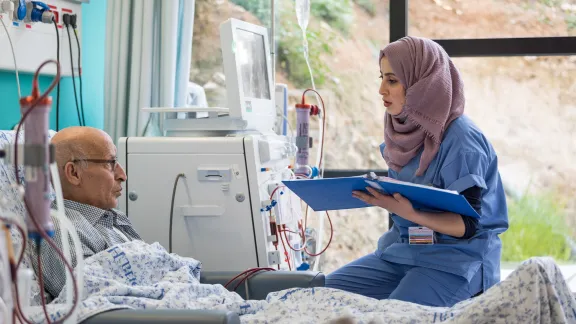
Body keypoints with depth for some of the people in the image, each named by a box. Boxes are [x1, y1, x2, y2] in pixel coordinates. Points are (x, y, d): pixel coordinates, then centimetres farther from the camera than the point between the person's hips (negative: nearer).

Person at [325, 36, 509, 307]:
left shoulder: (462, 141, -18)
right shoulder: (406, 131, 5)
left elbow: (467, 224, -18)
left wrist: (406, 212, -31)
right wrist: (374, 193, -4)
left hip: (455, 260, -7)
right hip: (402, 251, 8)